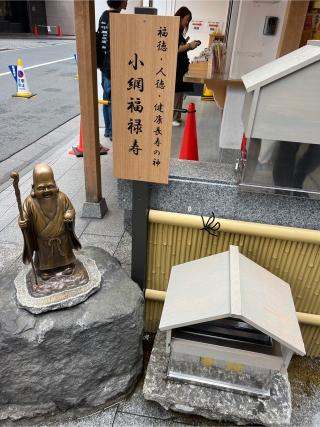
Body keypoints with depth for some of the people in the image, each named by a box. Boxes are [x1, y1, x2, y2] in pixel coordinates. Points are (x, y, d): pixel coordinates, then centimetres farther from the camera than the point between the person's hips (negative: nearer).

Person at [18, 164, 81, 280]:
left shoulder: (61, 197, -17)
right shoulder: (30, 202, -21)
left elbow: (71, 209, -5)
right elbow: (24, 216, -14)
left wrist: (70, 214, -28)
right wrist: (22, 222, -36)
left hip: (61, 236, 1)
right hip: (43, 239, -1)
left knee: (65, 253, 24)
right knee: (45, 256, 22)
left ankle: (67, 264, 49)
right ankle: (44, 269, 47)